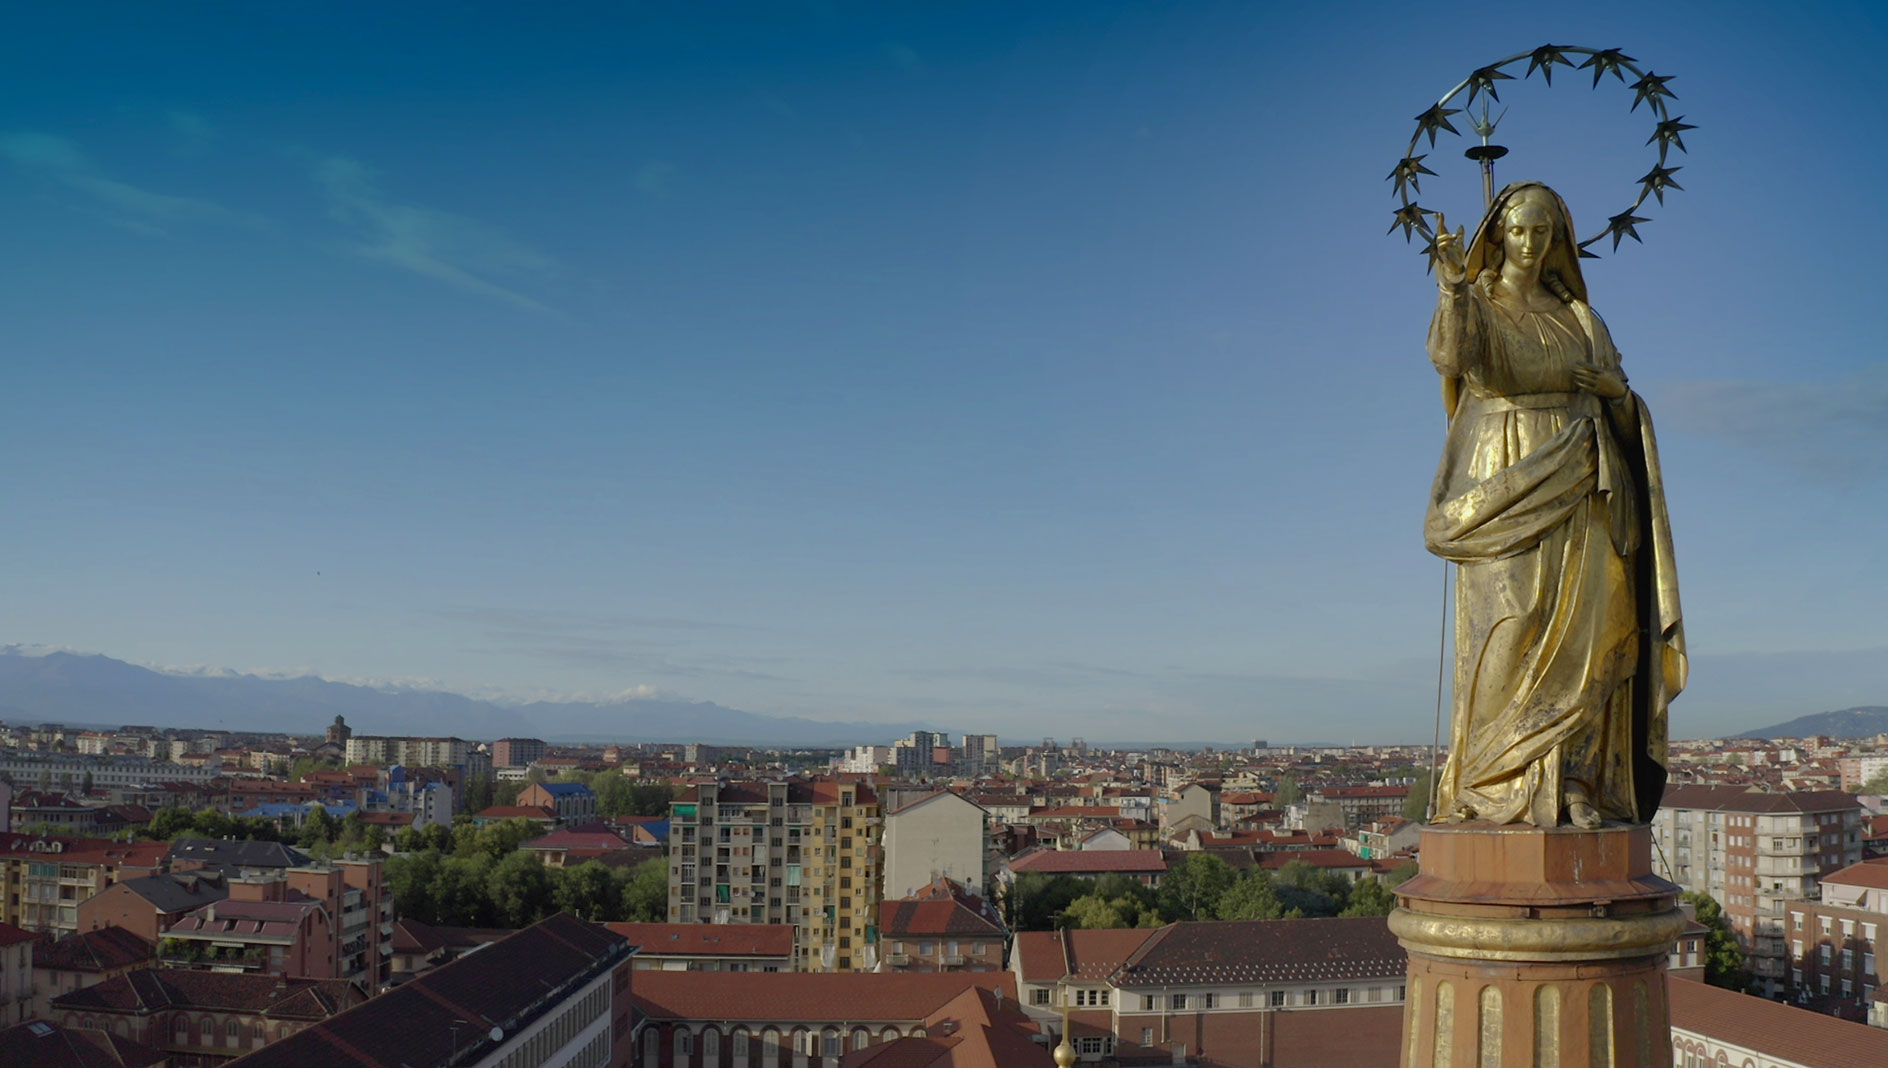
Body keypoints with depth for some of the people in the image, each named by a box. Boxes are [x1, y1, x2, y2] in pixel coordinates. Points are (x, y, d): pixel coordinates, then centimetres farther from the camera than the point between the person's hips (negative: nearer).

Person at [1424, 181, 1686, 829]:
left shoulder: (1574, 314, 17)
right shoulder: (1475, 303, 4)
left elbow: (1619, 387, 13)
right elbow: (1449, 355, -19)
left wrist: (1603, 382, -10)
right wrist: (1452, 285, -35)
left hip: (1571, 488, 4)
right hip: (1504, 484, -4)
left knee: (1576, 629, -3)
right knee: (1509, 629, -12)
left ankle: (1572, 783, -3)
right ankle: (1501, 786, -10)